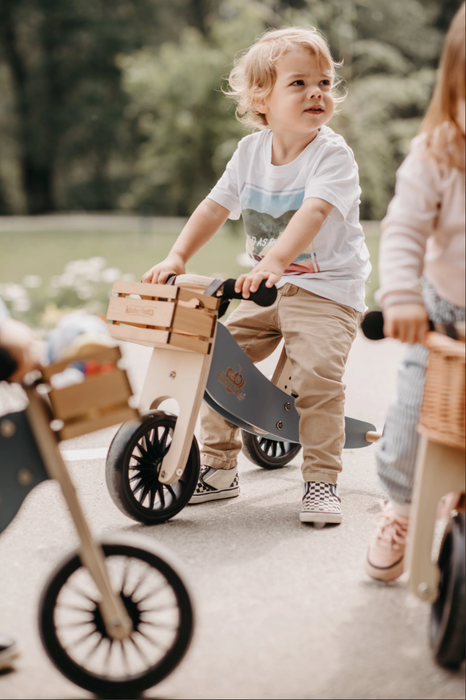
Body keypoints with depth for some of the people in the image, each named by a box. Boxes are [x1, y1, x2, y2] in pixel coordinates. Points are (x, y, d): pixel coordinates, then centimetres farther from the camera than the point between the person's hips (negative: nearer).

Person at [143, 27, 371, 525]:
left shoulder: (332, 154, -15)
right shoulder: (251, 151, 3)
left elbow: (313, 212, -31)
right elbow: (216, 206, 4)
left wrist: (273, 261, -46)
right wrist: (177, 257, -9)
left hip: (327, 287, -6)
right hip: (268, 289, 6)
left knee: (316, 371, -26)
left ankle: (321, 479, -8)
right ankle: (218, 466, 14)